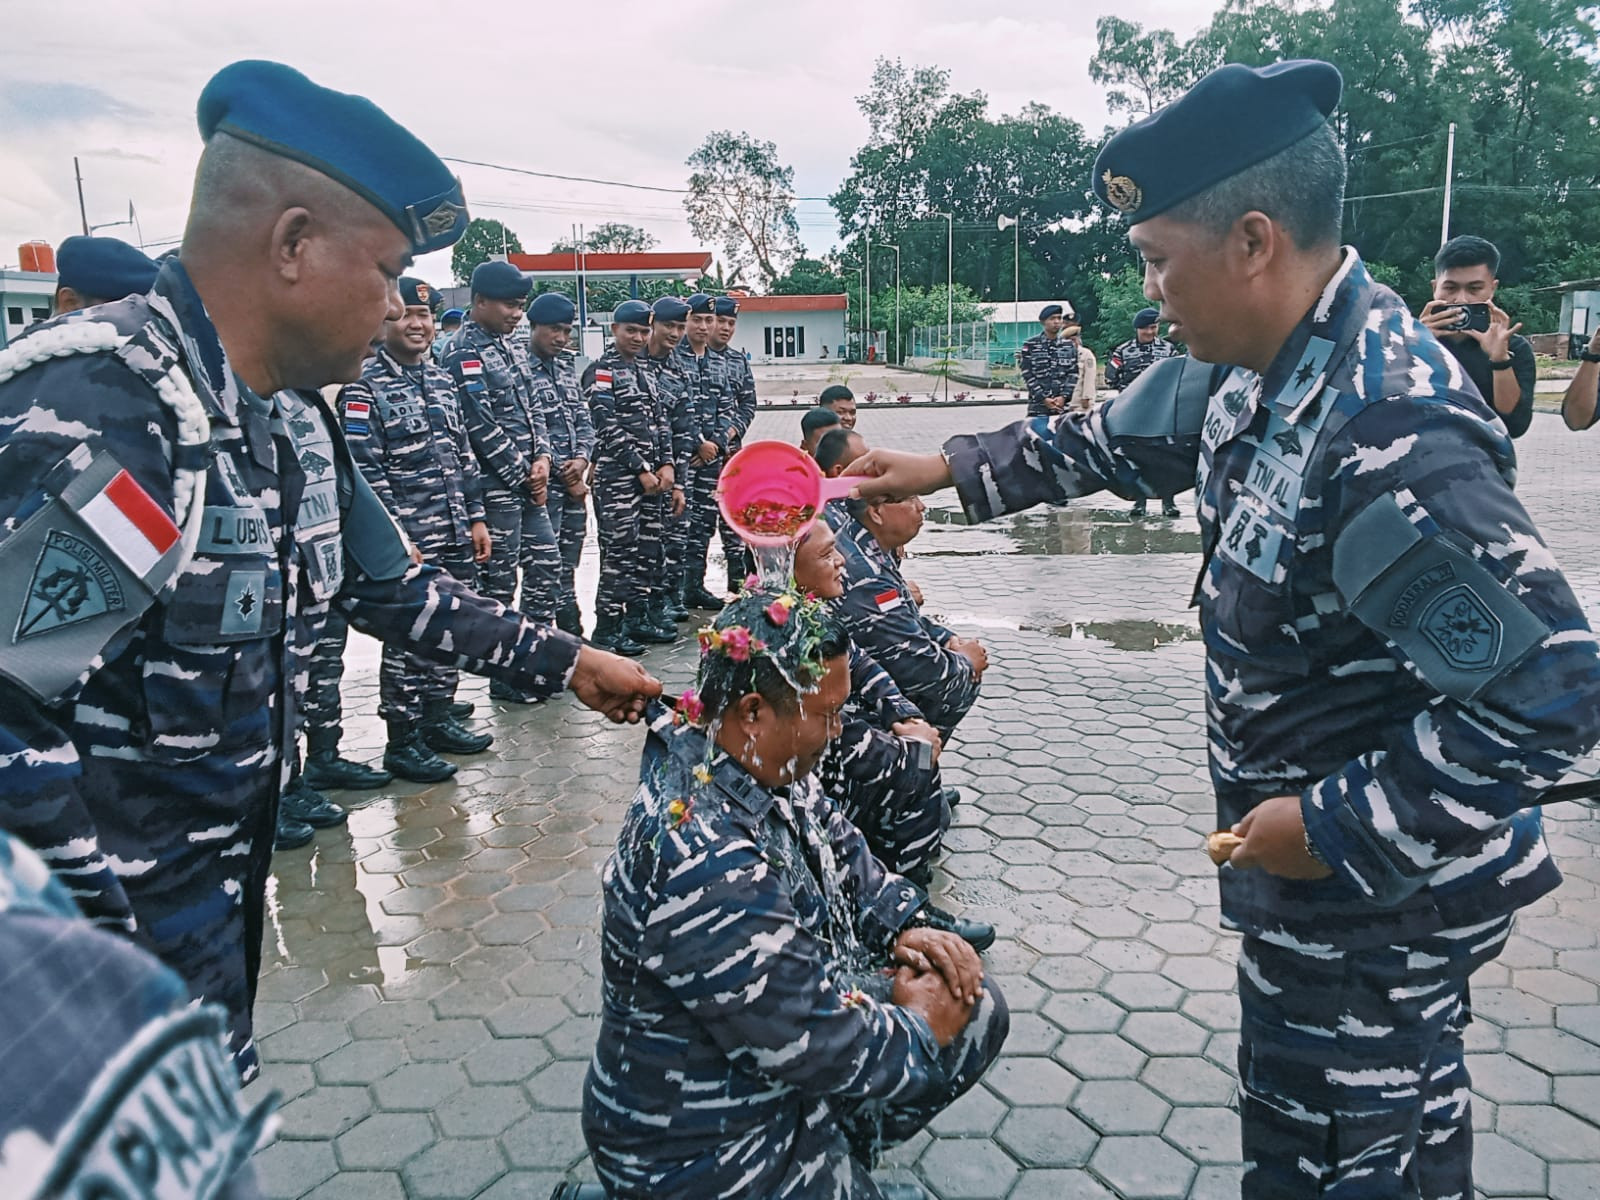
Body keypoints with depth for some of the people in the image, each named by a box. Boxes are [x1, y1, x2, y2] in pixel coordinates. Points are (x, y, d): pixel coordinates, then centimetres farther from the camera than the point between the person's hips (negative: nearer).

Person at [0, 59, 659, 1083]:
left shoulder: (294, 418, 2)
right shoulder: (88, 414, -28)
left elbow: (395, 588, 13)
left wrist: (567, 662, 15)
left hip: (222, 890, 8)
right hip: (98, 930, -8)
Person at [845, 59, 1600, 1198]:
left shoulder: (1390, 430, -32)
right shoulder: (1259, 374, -3)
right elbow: (1115, 440, 15)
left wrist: (1337, 828, -24)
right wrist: (951, 468, 16)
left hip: (1384, 892, -9)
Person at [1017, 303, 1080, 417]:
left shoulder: (1069, 345, 12)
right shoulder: (1031, 345, 3)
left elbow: (1073, 373, 8)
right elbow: (1027, 375, -2)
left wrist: (1064, 396, -8)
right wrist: (1043, 398, -11)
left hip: (1063, 405, 2)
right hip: (1038, 407, -2)